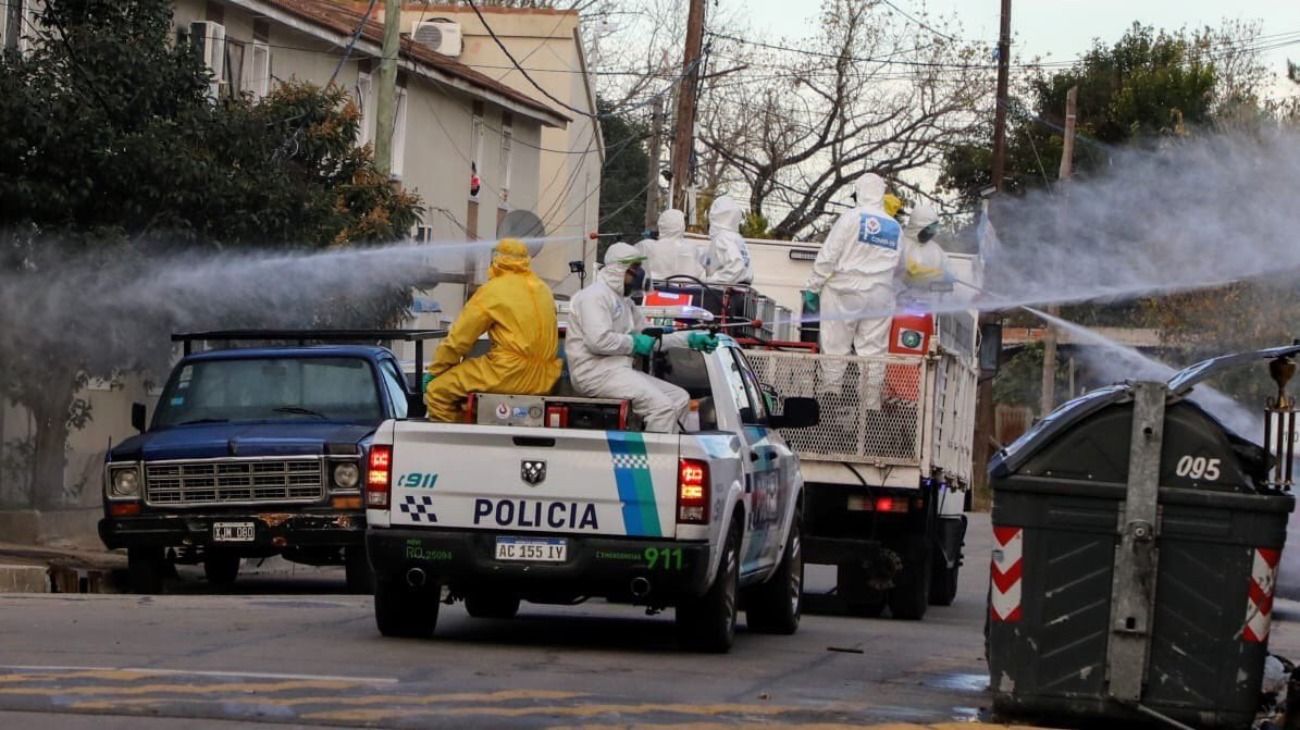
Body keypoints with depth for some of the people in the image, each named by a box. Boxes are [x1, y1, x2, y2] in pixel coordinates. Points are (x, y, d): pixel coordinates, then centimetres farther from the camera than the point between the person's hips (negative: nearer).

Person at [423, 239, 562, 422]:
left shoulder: (492, 291, -3)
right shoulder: (543, 289, 14)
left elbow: (458, 338, 1)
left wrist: (434, 371, 13)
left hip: (510, 376, -7)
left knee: (437, 390, 0)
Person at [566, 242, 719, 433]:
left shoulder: (624, 301, 22)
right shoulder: (596, 295, -10)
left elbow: (650, 337, 26)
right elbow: (598, 340, -23)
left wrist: (690, 339, 15)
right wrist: (635, 343, -11)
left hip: (618, 369, 10)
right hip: (595, 372, -10)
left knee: (680, 399, 4)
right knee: (662, 406, -23)